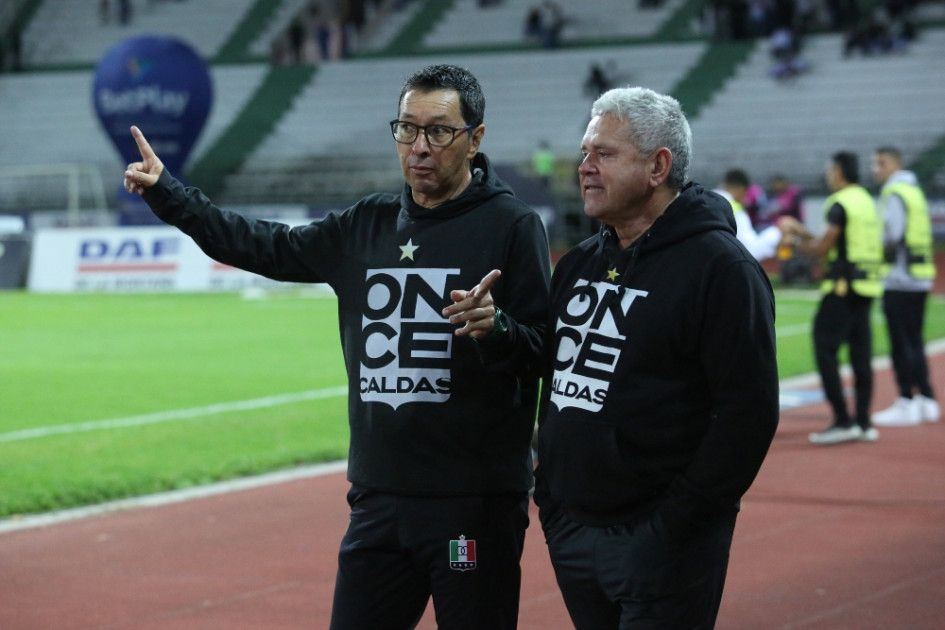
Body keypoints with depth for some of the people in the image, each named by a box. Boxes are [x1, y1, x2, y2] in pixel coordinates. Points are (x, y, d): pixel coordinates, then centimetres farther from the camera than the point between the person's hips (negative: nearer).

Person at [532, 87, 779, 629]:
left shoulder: (720, 268, -11)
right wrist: (549, 493, 11)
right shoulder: (578, 264, 14)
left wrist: (679, 520, -17)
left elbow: (749, 411, -16)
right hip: (571, 530, 7)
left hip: (659, 543, -7)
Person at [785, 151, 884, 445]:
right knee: (861, 353, 10)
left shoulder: (840, 204, -12)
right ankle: (863, 422, 12)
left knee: (825, 350, -5)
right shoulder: (867, 201, 15)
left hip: (843, 286, -9)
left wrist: (797, 242, 4)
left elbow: (823, 248, -14)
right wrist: (808, 237, 24)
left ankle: (843, 421, -9)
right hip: (867, 284, 9)